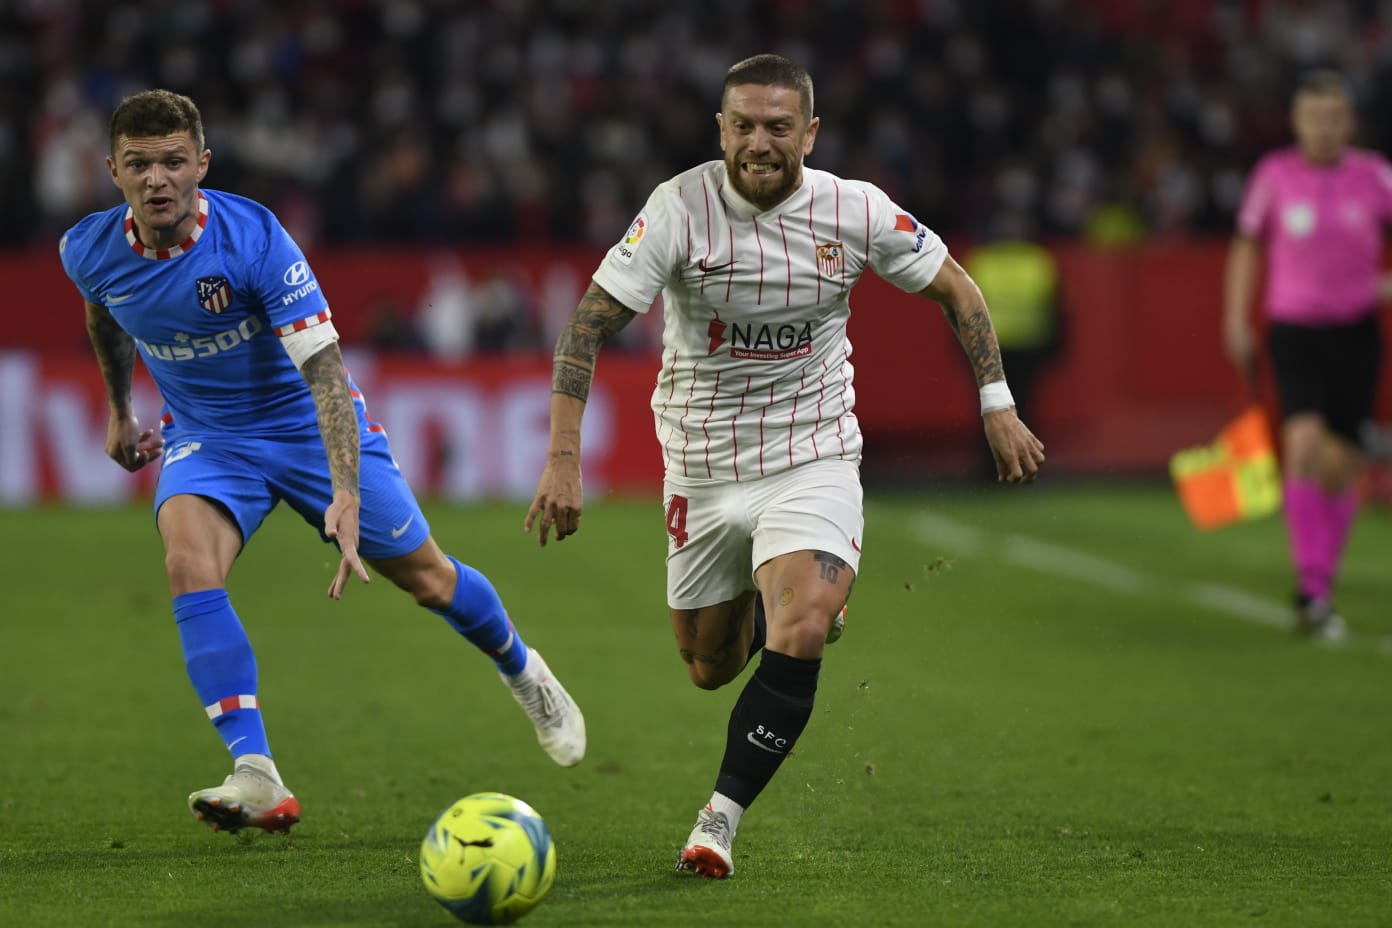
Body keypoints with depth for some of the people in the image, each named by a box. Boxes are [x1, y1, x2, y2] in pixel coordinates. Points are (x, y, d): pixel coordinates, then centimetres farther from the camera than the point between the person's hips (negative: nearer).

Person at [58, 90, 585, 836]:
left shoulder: (253, 238, -29)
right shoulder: (90, 251, -15)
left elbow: (322, 365, -32)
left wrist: (346, 493, -42)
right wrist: (118, 410, 24)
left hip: (306, 425, -2)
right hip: (206, 437, 3)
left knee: (428, 579, 7)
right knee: (188, 563, -28)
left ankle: (522, 672, 41)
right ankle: (257, 779, -32)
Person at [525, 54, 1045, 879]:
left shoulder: (855, 211, -10)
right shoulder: (682, 207, -16)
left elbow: (956, 288, 6)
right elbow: (592, 320, -17)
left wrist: (998, 406, 2)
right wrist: (563, 456, -25)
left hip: (814, 461, -1)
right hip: (703, 466, 1)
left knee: (798, 639, -24)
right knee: (710, 668, 12)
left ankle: (720, 822, -14)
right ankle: (760, 600, 48)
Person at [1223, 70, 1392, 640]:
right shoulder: (1274, 175, -1)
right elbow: (1247, 246, 11)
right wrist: (1236, 320, 6)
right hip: (1293, 331, -1)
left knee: (1341, 464, 3)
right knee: (1304, 443, -21)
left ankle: (1322, 585, 22)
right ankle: (1311, 588, -23)